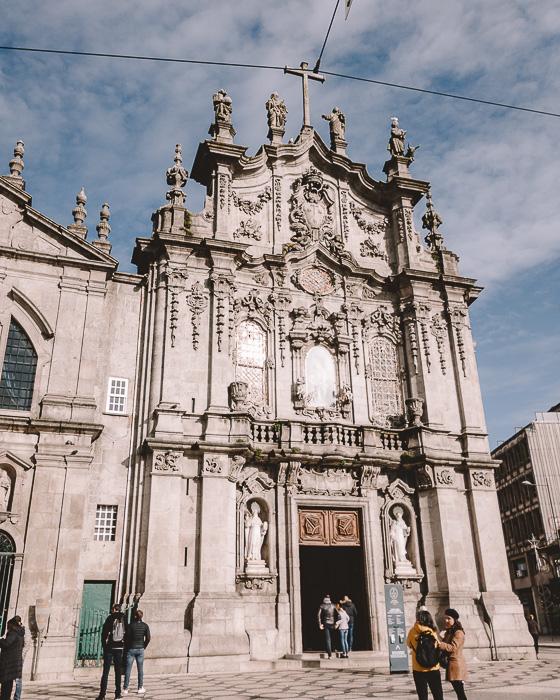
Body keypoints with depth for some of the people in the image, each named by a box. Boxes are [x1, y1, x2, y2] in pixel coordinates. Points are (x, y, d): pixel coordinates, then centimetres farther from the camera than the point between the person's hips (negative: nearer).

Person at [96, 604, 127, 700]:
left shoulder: (110, 618, -5)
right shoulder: (124, 619, 3)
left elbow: (104, 633, -5)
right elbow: (126, 634, 6)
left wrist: (103, 645, 7)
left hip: (109, 648, -2)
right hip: (120, 648, 3)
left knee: (106, 671, 0)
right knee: (118, 670, 9)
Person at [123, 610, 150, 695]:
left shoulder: (131, 625, -8)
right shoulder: (145, 626, -1)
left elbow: (127, 638, -8)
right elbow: (148, 638, -2)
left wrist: (127, 648, 5)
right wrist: (143, 647, 10)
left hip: (131, 649, -2)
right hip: (140, 649, 2)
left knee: (128, 669, 4)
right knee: (140, 669, 10)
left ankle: (125, 688, 4)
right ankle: (140, 688, 13)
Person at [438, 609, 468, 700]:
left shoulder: (458, 633, -12)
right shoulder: (448, 631, 18)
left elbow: (453, 647, -22)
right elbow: (446, 645, 21)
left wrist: (439, 643, -28)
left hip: (456, 663, -10)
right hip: (450, 664, 10)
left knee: (459, 690, -10)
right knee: (458, 690, 12)